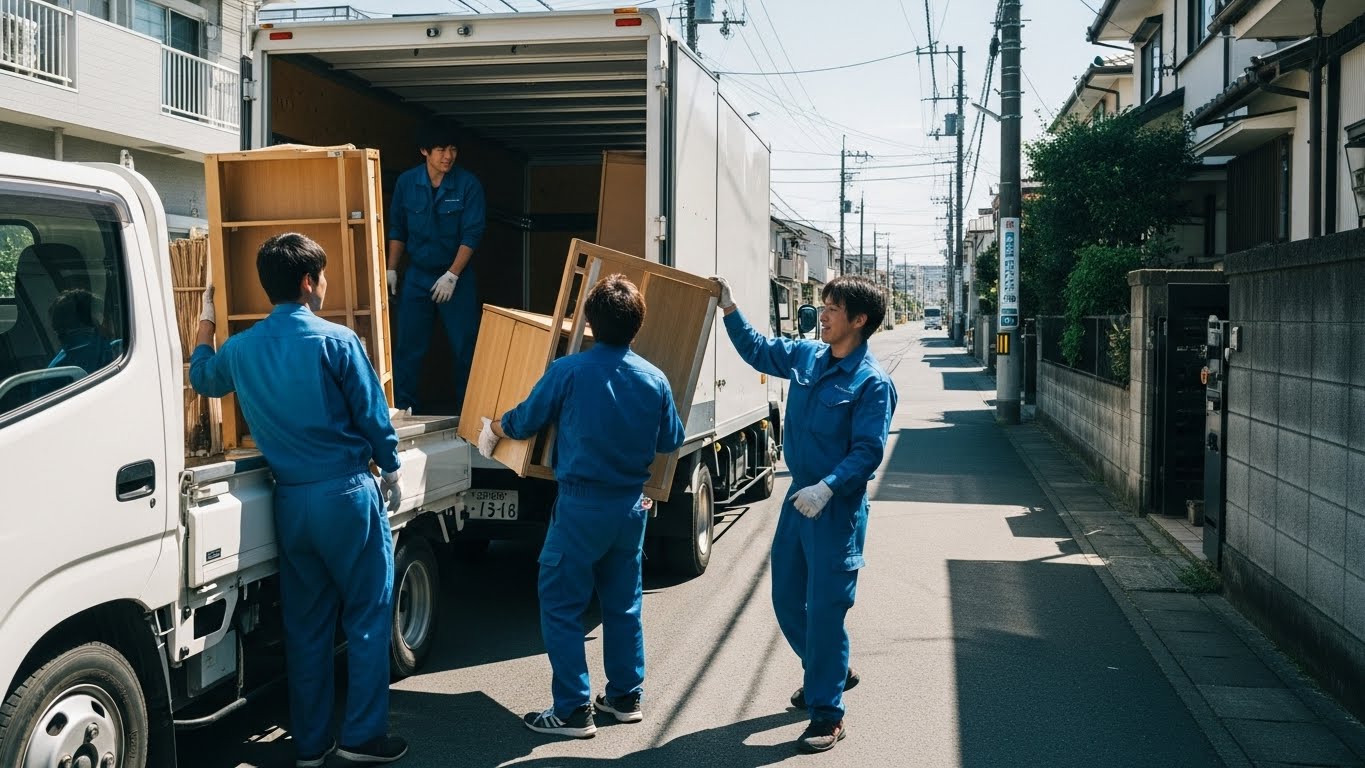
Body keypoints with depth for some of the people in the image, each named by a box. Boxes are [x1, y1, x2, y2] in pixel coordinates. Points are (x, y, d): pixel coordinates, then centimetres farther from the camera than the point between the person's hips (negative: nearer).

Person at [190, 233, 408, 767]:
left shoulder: (241, 348, 3)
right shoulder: (336, 341, -11)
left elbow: (203, 379, 26)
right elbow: (373, 416, -7)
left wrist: (206, 324, 40)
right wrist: (391, 469, 9)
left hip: (290, 502, 5)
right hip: (347, 494, -5)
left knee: (305, 625, 13)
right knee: (367, 617, 5)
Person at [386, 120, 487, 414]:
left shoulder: (468, 184, -11)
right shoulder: (406, 182, -2)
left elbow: (472, 234, -13)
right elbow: (397, 230, 8)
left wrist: (452, 275, -17)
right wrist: (392, 269, 5)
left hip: (457, 276, -2)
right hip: (417, 276, 2)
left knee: (465, 346, 1)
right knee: (408, 346, 4)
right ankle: (403, 409, 14)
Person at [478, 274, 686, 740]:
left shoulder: (569, 371, -13)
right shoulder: (654, 379, -2)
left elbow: (522, 424, -1)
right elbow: (671, 443, 11)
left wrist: (493, 428, 21)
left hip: (582, 507, -5)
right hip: (631, 507, 5)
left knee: (561, 606, 4)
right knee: (623, 605, 17)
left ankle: (573, 711, 6)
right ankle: (626, 697, 27)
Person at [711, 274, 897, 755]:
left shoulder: (872, 382, -15)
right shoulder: (806, 356, 5)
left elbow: (868, 451, -21)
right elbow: (758, 351, 22)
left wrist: (828, 487, -33)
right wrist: (729, 309, 13)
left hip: (836, 509, -8)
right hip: (799, 497, 8)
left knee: (825, 608, -4)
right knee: (787, 599, 17)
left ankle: (827, 715, 8)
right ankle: (831, 673, 39)